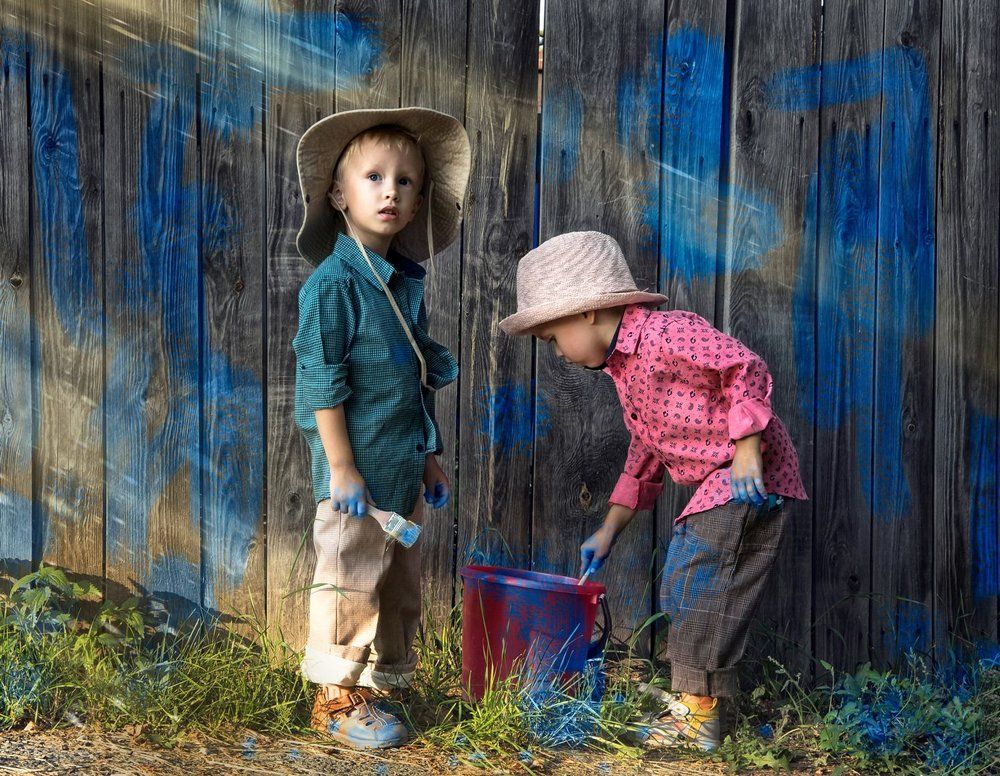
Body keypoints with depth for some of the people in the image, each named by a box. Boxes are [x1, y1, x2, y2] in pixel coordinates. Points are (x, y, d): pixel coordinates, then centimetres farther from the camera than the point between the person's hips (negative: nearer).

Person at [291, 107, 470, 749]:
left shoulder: (409, 282, 10)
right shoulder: (333, 282, -13)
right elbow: (321, 382, -15)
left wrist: (430, 456, 17)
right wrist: (342, 468, -16)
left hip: (405, 472, 8)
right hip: (359, 471, -8)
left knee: (402, 583, 15)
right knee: (352, 582, 1)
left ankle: (383, 683, 28)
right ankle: (338, 699, 15)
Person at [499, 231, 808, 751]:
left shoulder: (665, 333, -18)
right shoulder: (622, 368, 14)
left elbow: (746, 367, -24)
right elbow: (645, 455, 20)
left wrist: (747, 452, -27)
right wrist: (607, 532, 17)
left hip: (750, 475, -10)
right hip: (712, 484, 10)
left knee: (697, 579, -14)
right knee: (681, 590, 14)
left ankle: (698, 713, -8)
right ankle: (690, 696, 25)